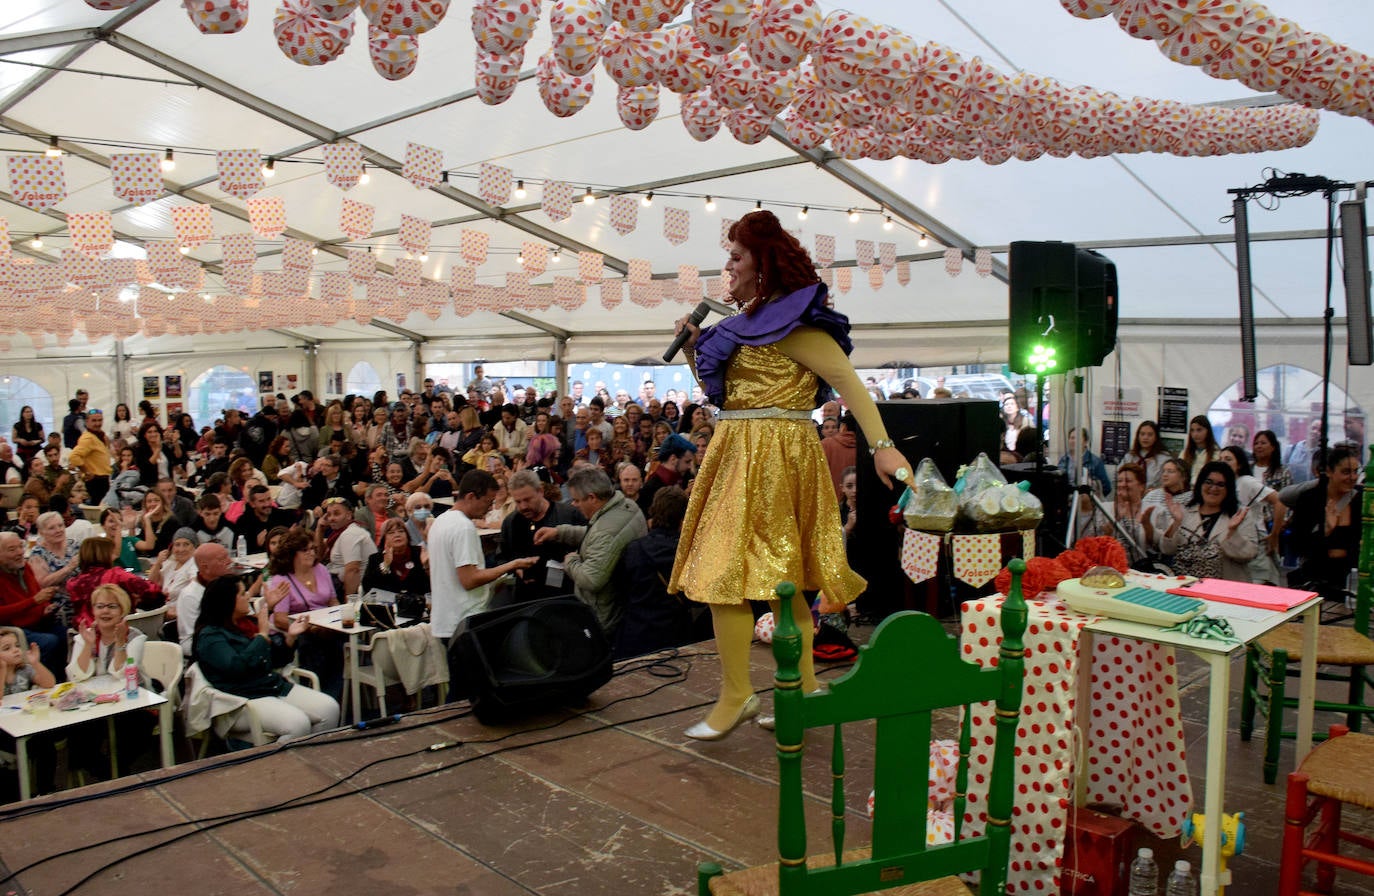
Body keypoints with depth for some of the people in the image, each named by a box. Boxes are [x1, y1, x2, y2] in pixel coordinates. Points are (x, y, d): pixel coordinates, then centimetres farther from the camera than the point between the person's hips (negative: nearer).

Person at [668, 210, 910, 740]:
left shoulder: (790, 322, -10)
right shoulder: (751, 322, 17)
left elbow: (847, 380, -18)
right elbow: (721, 391, 21)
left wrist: (882, 446, -28)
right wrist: (693, 349, 8)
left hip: (770, 453, -9)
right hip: (740, 451, 9)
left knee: (723, 574, -9)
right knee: (780, 581, 11)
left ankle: (736, 696, -3)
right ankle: (805, 688, 18)